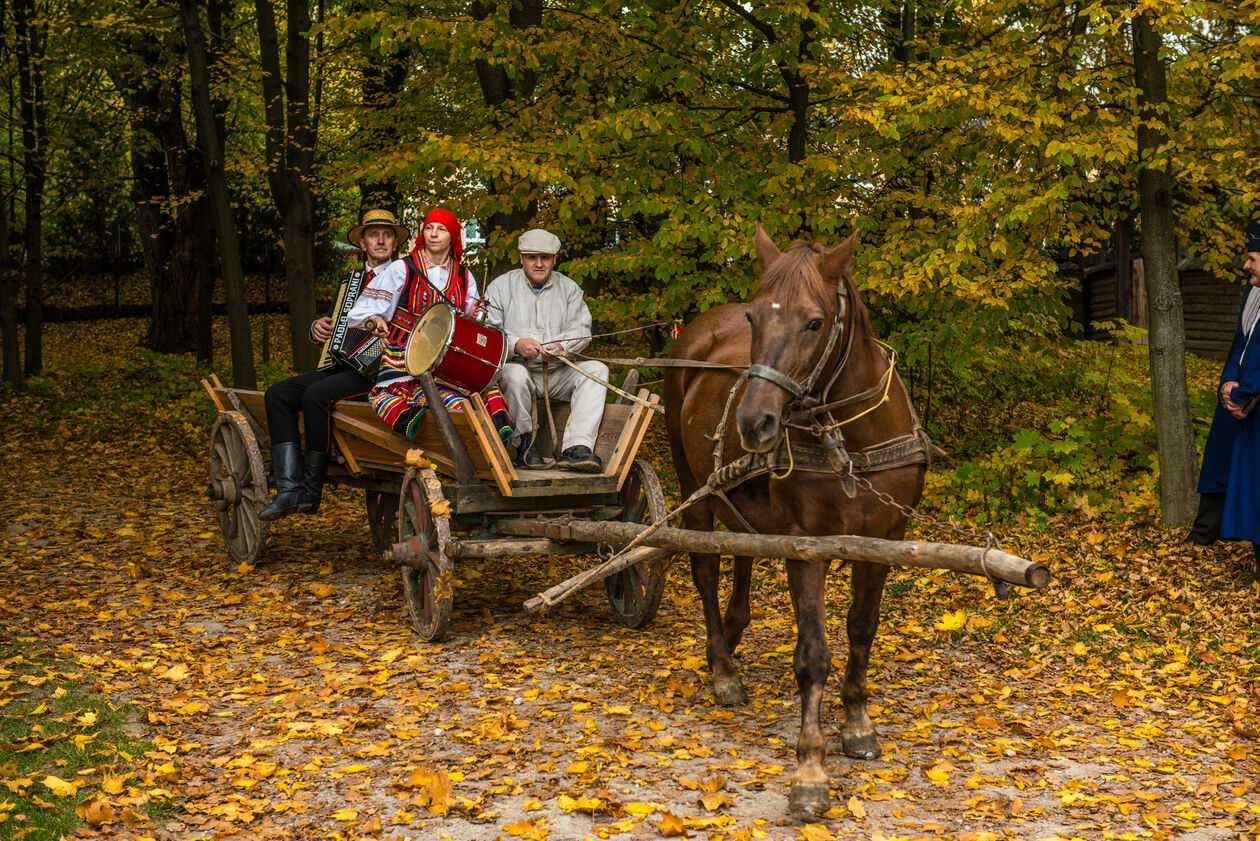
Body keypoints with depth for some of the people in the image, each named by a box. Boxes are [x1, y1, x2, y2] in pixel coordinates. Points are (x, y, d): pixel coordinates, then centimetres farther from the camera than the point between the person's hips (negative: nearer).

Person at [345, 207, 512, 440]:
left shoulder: (464, 277, 12)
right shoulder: (403, 269, 2)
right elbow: (361, 311, -2)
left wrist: (472, 315, -6)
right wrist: (373, 321, -26)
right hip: (404, 357, -2)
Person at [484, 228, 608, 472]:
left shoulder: (569, 288, 14)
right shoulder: (501, 286, 6)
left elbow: (581, 328, 1)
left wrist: (562, 346, -23)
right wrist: (516, 344, -25)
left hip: (557, 371, 3)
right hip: (516, 366, -3)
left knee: (596, 369, -23)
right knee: (515, 374, -37)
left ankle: (575, 447, -37)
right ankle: (524, 443, -18)